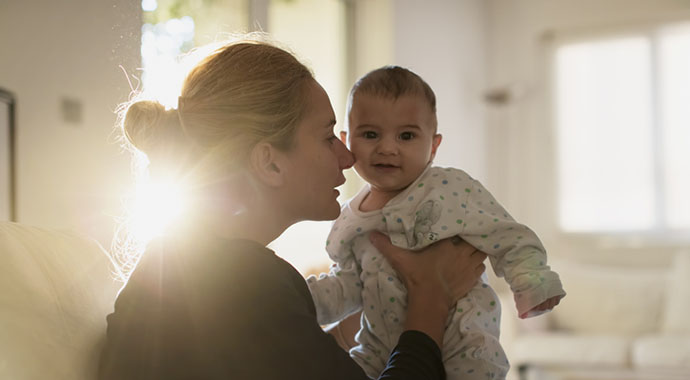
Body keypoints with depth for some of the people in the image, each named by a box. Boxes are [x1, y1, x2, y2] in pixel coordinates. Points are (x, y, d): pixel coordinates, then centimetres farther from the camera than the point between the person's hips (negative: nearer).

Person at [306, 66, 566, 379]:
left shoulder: (452, 189, -10)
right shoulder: (349, 223, 5)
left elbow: (506, 237, -9)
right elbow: (349, 284, 14)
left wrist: (531, 283, -23)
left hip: (460, 344, -4)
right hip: (382, 349, 5)